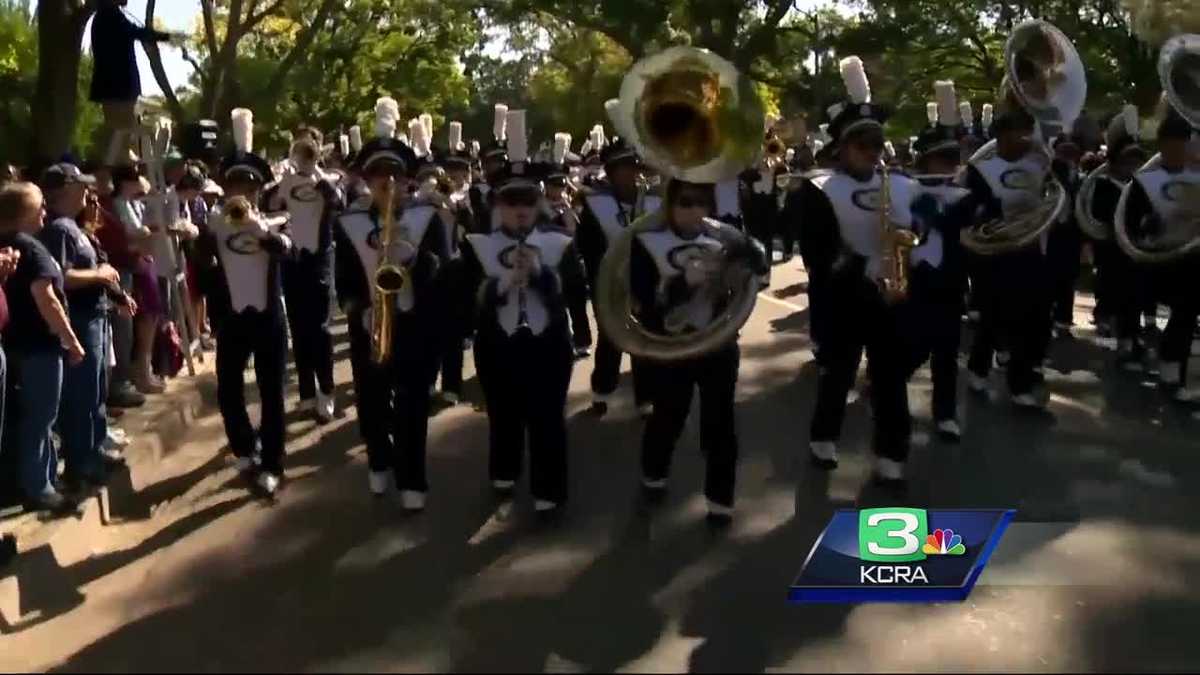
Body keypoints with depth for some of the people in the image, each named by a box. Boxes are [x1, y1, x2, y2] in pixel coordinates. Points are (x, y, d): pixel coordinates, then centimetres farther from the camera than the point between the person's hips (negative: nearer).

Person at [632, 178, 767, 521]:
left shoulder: (723, 235, -4)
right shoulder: (648, 241, -10)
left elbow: (760, 262, -4)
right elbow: (645, 296, -17)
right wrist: (685, 280, -29)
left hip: (719, 343, 1)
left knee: (720, 422, 7)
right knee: (669, 416, 15)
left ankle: (720, 498, 23)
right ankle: (653, 475, 44)